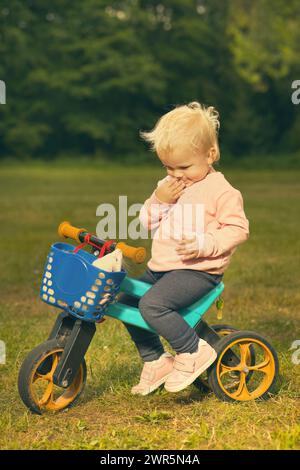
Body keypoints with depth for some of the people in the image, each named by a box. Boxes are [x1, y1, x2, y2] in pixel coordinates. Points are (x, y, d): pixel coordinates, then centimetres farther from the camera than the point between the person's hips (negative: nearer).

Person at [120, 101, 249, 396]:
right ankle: (155, 360, 22)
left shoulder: (221, 190, -11)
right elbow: (146, 223, 14)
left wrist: (204, 244, -28)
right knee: (126, 302, 11)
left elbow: (238, 228, -14)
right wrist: (159, 200, -6)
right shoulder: (168, 185, 13)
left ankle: (193, 351, -12)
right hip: (160, 268, 9)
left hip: (197, 270, -9)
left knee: (152, 304, -28)